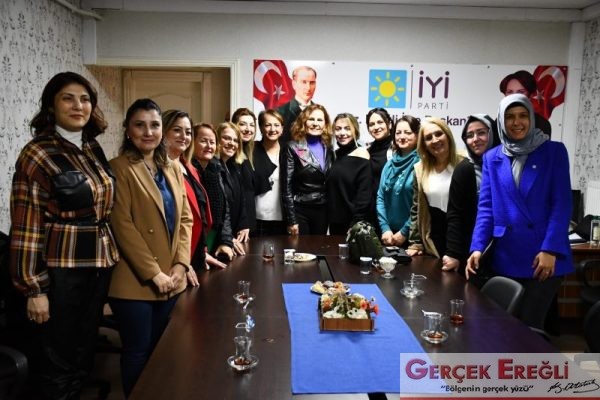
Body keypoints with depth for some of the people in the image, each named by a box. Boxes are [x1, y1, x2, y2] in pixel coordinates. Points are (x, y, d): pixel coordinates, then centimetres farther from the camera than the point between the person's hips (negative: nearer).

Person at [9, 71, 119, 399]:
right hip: (62, 269, -6)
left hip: (100, 264, 6)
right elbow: (26, 229, -11)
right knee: (60, 363, 6)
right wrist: (34, 289, -13)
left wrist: (110, 257, 14)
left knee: (84, 356, 17)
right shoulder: (37, 154, -10)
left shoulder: (93, 149, 9)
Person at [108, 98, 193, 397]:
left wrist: (181, 264, -3)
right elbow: (123, 226, -15)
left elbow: (185, 219, 10)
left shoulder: (173, 168, 11)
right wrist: (154, 273, -16)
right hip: (136, 281, -6)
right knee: (138, 352, 6)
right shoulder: (119, 169, -8)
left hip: (171, 279, 6)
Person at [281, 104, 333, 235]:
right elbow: (287, 186, -10)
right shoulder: (293, 148, -7)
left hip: (322, 210, 5)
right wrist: (291, 220, -14)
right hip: (300, 210, -5)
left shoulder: (328, 149, 9)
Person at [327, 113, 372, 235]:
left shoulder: (361, 154, -9)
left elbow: (364, 196, -15)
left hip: (353, 223, -6)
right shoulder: (335, 155, 9)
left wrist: (356, 224, -18)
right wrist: (329, 219, 7)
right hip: (334, 221, 6)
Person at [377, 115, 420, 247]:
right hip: (389, 234, 5)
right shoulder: (390, 163, 9)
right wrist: (385, 229, -3)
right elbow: (381, 197, 7)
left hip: (412, 235, -5)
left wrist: (404, 232, -11)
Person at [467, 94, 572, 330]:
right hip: (506, 257, 3)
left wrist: (550, 250, -14)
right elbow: (486, 207, 5)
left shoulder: (554, 151, 1)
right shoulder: (492, 158, 9)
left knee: (528, 325, 0)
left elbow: (562, 204, -5)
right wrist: (477, 248, -7)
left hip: (544, 256, -3)